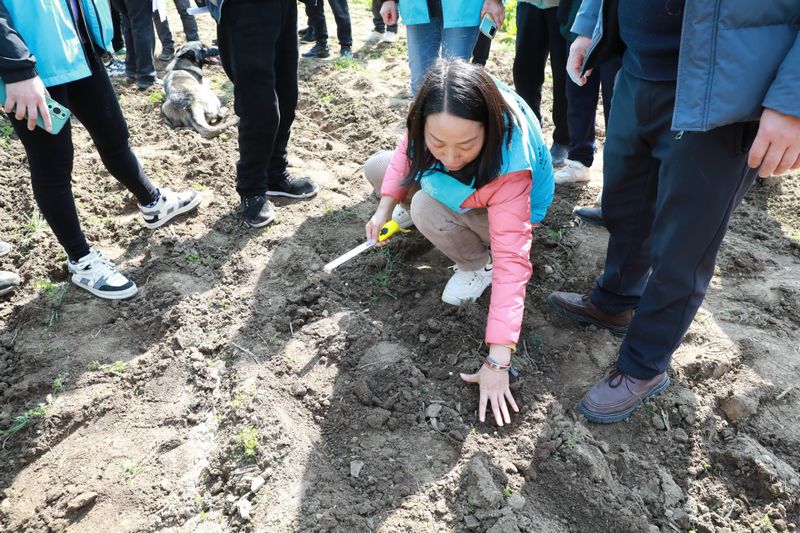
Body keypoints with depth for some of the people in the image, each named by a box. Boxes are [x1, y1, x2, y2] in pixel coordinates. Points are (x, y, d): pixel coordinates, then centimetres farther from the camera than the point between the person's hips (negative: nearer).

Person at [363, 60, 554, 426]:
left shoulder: (509, 169, -43)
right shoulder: (433, 116, -31)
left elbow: (512, 262, -43)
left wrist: (497, 362, -45)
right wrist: (385, 207, -18)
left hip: (502, 210, -5)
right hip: (455, 189, 5)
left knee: (427, 209, -33)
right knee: (376, 168, -2)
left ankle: (478, 263, -5)